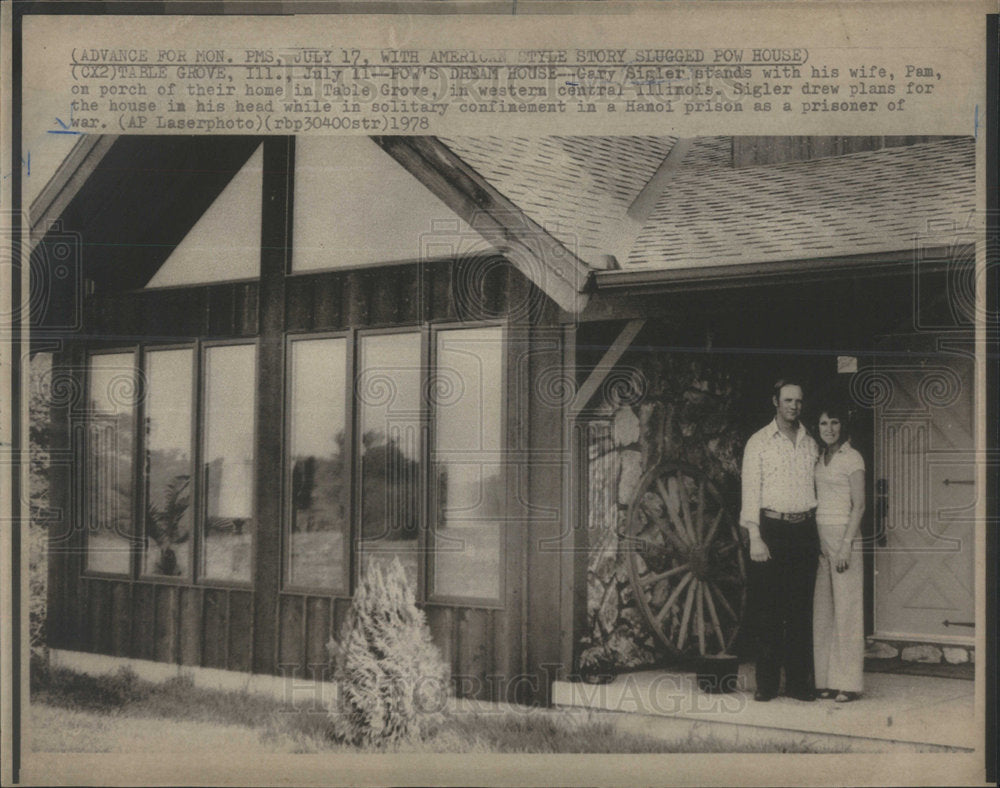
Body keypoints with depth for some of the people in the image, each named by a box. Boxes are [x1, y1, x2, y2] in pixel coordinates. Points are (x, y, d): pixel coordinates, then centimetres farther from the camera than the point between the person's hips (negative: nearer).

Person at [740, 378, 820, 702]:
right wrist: (755, 538, -11)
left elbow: (816, 489, 16)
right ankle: (766, 683, 4)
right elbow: (751, 491, -3)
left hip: (805, 529, 3)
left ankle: (799, 681, 9)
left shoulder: (810, 444, 14)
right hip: (772, 529, -3)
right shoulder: (759, 442, 2)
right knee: (767, 609, -3)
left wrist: (816, 534, 8)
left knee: (801, 609, 4)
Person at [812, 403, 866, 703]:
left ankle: (848, 683, -2)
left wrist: (846, 545, -17)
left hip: (842, 534, -7)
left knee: (846, 609, -5)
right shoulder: (820, 458, 15)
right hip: (819, 536, 7)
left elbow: (859, 505, -10)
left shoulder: (852, 458, -5)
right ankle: (826, 680, 11)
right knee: (821, 610, 6)